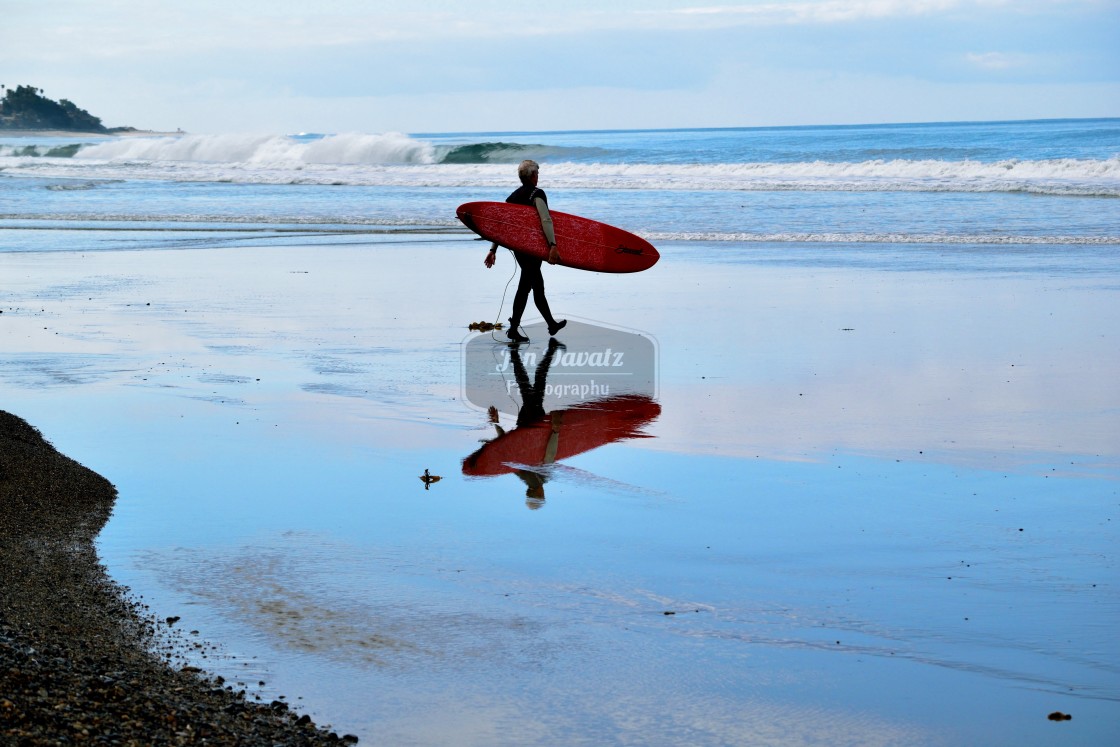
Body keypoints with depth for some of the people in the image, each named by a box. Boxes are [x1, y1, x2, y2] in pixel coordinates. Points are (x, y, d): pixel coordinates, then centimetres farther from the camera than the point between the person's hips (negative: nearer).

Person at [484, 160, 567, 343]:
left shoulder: (513, 196, 13)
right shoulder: (537, 194, -10)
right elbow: (546, 220, -23)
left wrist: (493, 250, 13)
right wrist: (553, 245, -31)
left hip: (516, 246, 8)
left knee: (538, 285, 17)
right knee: (525, 286, -4)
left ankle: (552, 325, 27)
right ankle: (513, 329, -5)